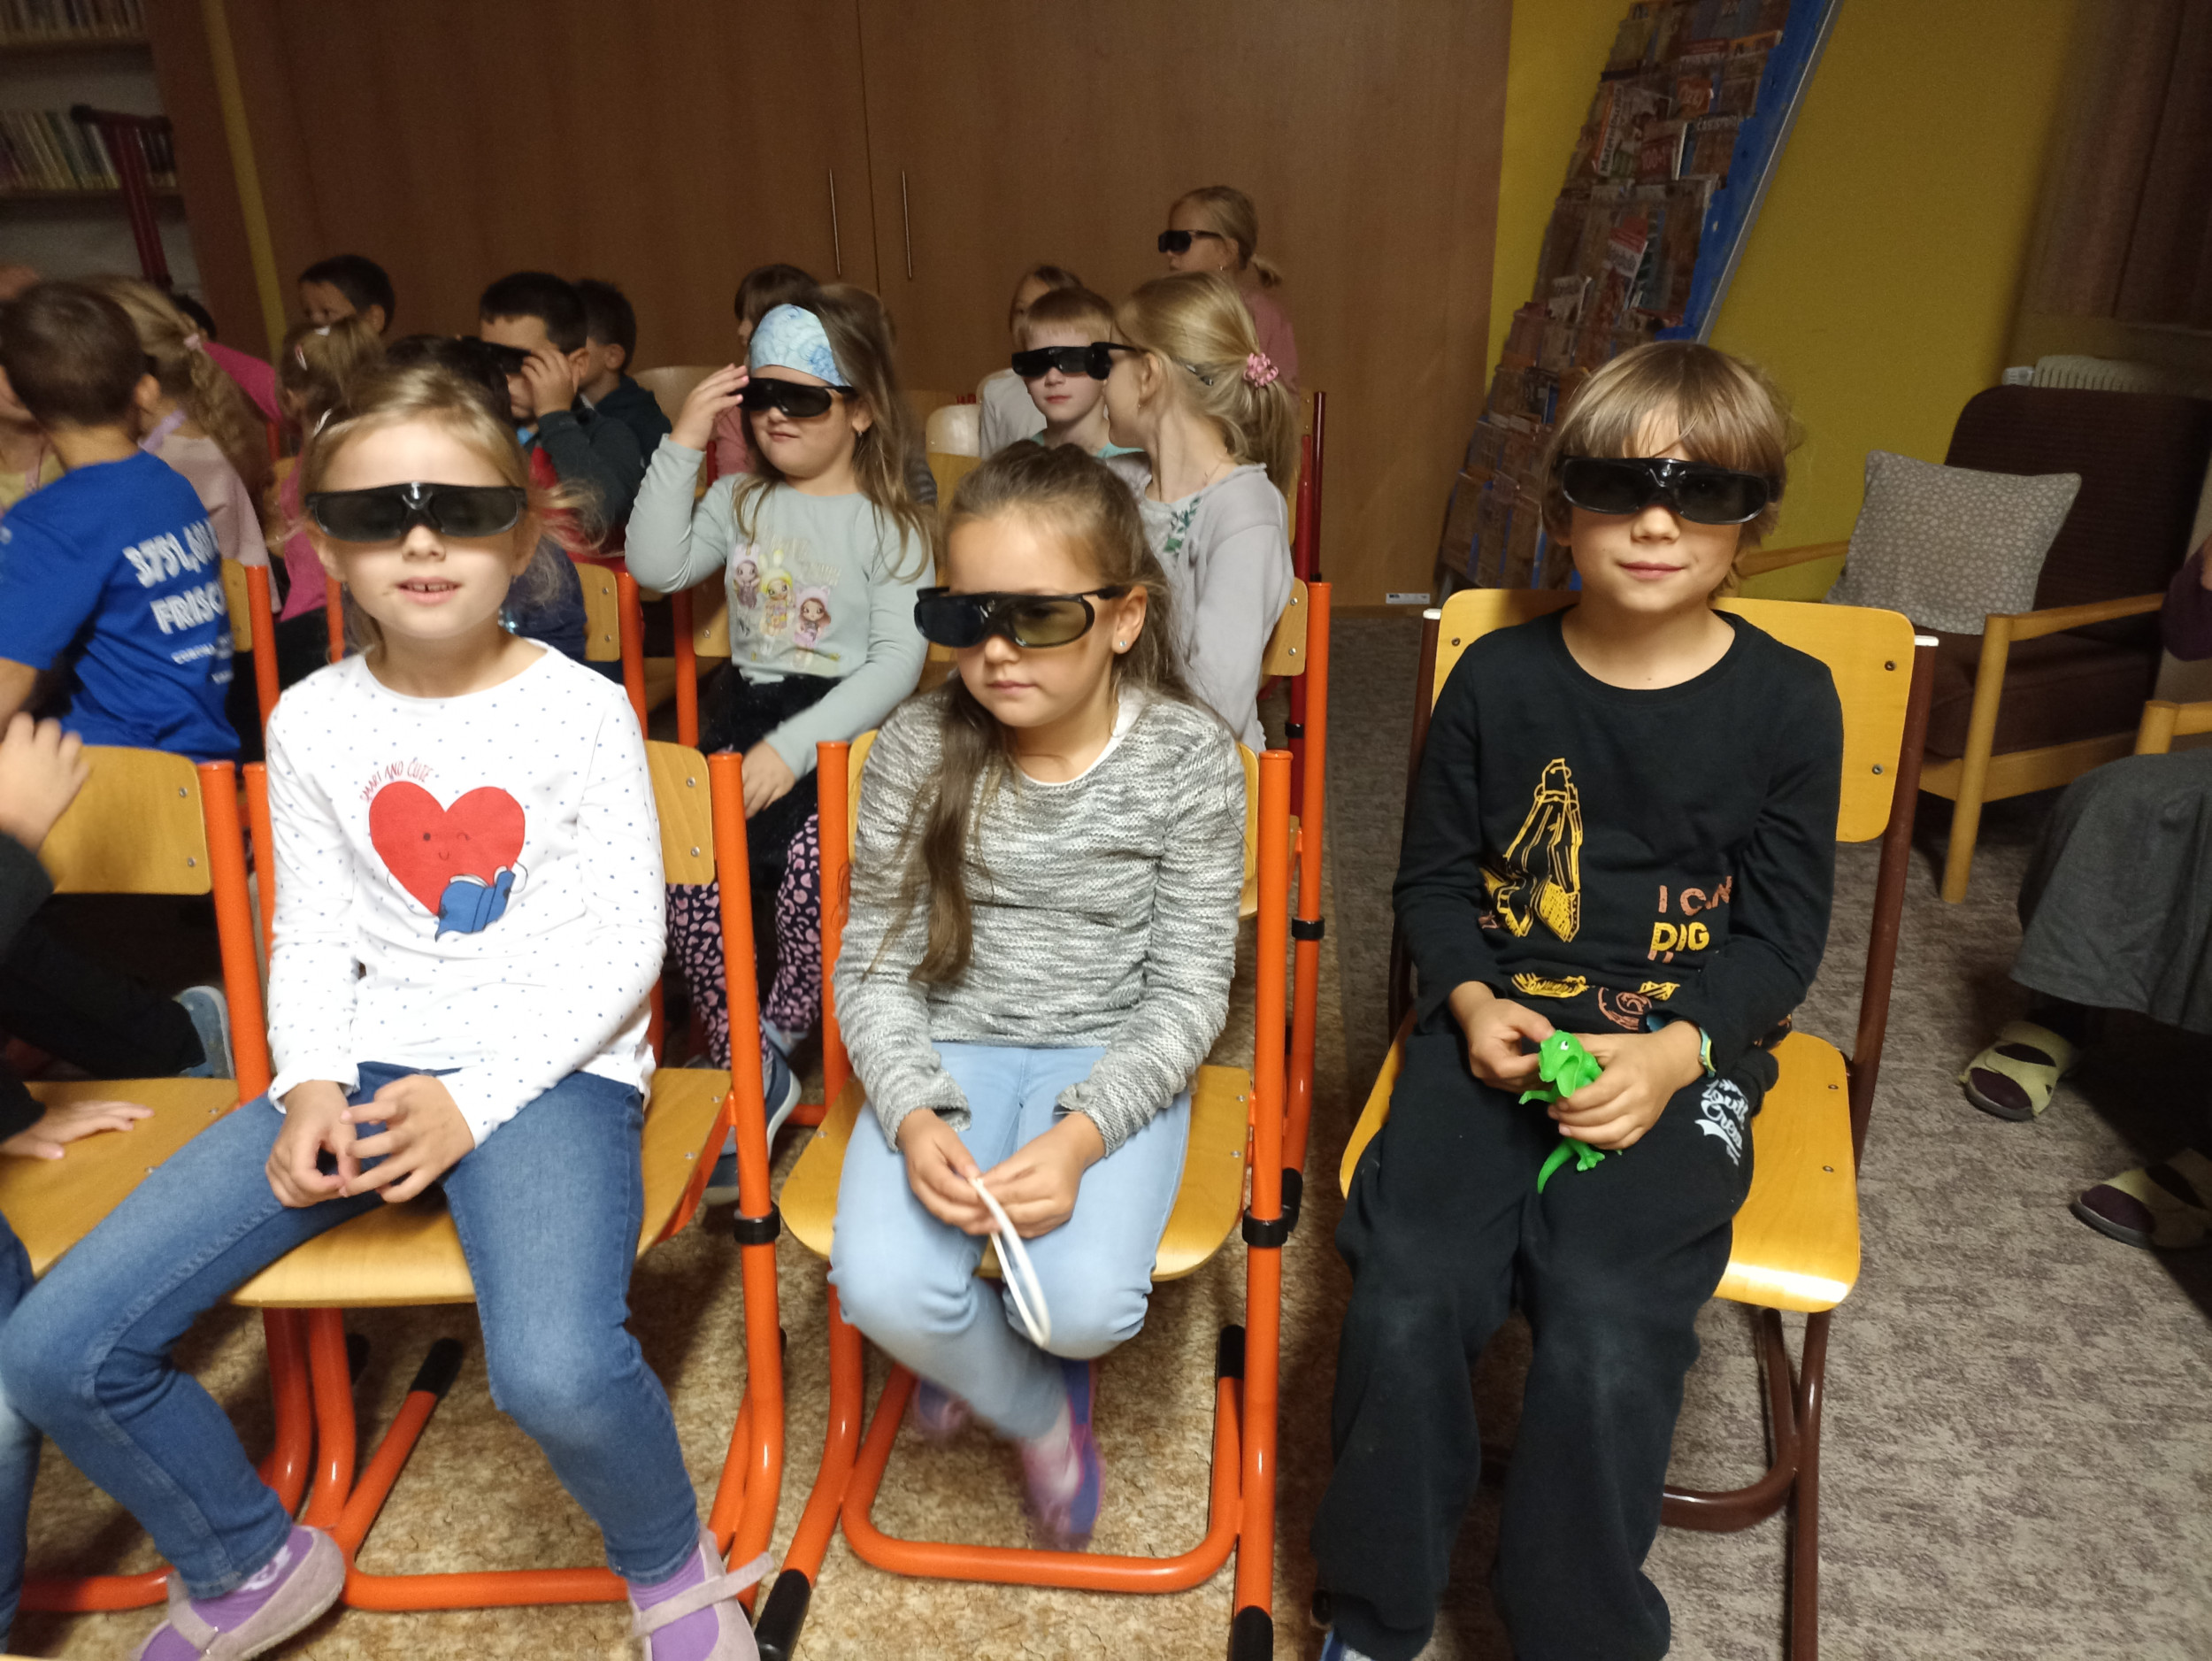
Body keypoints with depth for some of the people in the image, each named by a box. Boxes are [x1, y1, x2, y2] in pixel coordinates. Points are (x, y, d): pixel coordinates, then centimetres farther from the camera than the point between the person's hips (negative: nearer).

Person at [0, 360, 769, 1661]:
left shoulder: (583, 711, -5)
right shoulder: (314, 724, 6)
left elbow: (622, 946, -7)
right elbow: (312, 934, 10)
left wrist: (475, 1097, -15)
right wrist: (312, 1087, -8)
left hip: (552, 1065, -5)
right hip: (370, 1062, 5)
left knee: (558, 1373, -33)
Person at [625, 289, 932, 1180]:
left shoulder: (891, 524, -2)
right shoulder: (740, 501, 13)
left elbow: (898, 659, -12)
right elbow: (657, 566, -4)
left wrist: (795, 747, -22)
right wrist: (682, 444, -6)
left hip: (843, 725, -4)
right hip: (744, 711, 4)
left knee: (810, 867, -27)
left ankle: (773, 1046, 0)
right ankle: (746, 1069, 1)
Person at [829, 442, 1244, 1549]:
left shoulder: (1188, 759, -11)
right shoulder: (916, 749, -7)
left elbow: (1188, 991, -8)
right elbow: (874, 968, -2)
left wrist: (1079, 1137, -23)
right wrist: (914, 1118, -20)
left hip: (1113, 1062, -1)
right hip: (951, 1054, 2)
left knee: (1086, 1305, -25)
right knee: (883, 1290, -24)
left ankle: (974, 1355, 16)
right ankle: (1039, 1411, 11)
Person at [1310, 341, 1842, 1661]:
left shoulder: (1786, 700, 0)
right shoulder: (1499, 678, 3)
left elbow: (1781, 933, 2)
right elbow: (1436, 875, 10)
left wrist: (1672, 1053, -14)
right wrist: (1471, 1002, -9)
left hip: (1680, 1054, -1)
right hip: (1497, 1031, 1)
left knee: (1606, 1333, -24)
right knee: (1407, 1297, -20)